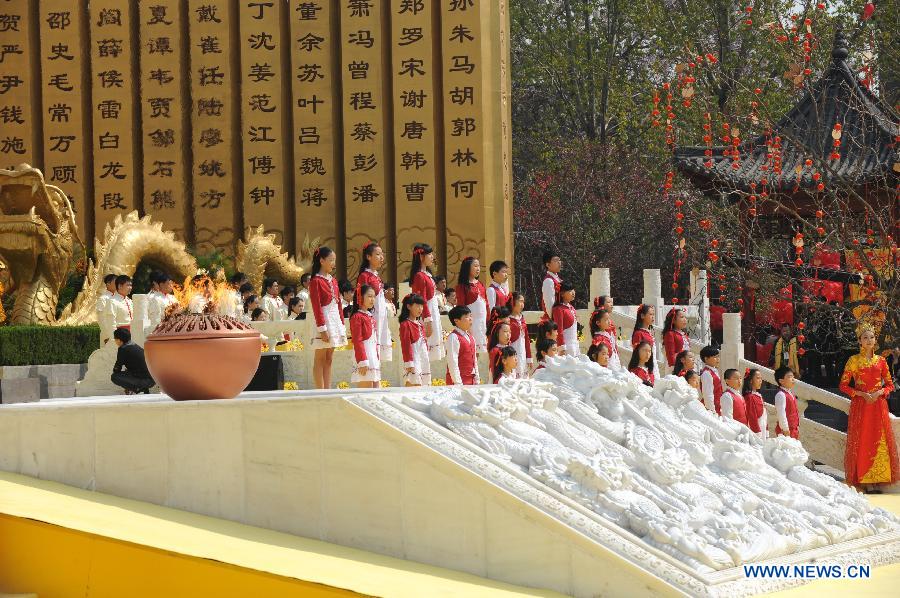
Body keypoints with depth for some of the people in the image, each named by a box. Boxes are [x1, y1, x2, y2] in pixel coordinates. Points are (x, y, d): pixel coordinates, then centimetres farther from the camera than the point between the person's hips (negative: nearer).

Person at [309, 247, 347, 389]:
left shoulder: (333, 281, 14)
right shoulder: (316, 281, -10)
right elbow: (316, 307, -15)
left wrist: (342, 324, 12)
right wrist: (322, 328, -19)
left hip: (335, 320, 8)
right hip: (323, 320, -8)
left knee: (329, 359, 8)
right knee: (320, 360, -4)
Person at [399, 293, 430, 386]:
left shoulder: (421, 325, 17)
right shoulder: (405, 324, -8)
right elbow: (406, 345, -13)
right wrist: (409, 363, -18)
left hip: (424, 360, 8)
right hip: (414, 361, -8)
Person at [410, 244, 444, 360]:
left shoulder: (427, 274, 14)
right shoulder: (419, 276, -15)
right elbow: (422, 301, -19)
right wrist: (428, 321, -21)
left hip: (433, 312, 10)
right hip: (427, 314, -10)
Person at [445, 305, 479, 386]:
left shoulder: (471, 337, 14)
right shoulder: (453, 337, -13)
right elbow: (453, 362, -17)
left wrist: (477, 379, 14)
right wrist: (458, 383, -20)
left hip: (471, 379, 8)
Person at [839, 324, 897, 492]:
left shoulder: (880, 361, 9)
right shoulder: (853, 360, 2)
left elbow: (890, 384, 12)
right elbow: (843, 385, 0)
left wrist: (879, 393, -8)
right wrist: (862, 394, -12)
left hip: (879, 404, 2)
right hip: (860, 405, -2)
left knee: (879, 441, -1)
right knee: (862, 442, -5)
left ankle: (877, 480, 2)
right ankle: (865, 480, -3)